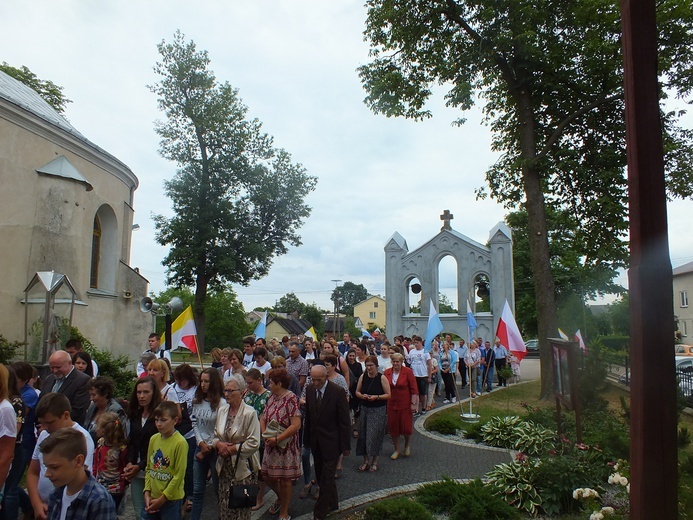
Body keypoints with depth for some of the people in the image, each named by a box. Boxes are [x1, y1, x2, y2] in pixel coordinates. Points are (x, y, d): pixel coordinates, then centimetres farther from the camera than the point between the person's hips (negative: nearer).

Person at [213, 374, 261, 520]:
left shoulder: (250, 413, -14)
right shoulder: (222, 410, 6)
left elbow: (253, 444, -16)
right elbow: (216, 435, 14)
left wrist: (232, 449, -14)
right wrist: (219, 444, -7)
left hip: (243, 468, -5)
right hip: (225, 467, 6)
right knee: (224, 507, 11)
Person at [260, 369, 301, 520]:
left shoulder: (291, 399, -18)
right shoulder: (272, 398, 5)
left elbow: (296, 425, -23)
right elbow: (263, 418, 9)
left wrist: (277, 439, -23)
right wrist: (265, 435, -8)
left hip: (286, 446, -7)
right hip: (271, 446, 7)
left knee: (284, 479, 6)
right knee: (266, 476, 14)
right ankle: (281, 498, 43)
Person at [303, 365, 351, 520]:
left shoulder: (338, 392, -17)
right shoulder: (309, 389, -2)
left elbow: (344, 421, -12)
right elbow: (308, 415, 7)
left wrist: (346, 446, -10)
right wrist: (307, 439, 7)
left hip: (331, 442, -5)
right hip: (315, 441, 5)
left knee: (326, 478, -1)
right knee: (321, 476, 16)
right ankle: (332, 504, 35)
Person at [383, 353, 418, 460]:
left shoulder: (408, 372, -9)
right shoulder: (387, 372, 1)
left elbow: (414, 389, -7)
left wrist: (413, 403, -10)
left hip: (405, 404, -3)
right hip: (391, 404, 3)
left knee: (406, 426, 3)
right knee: (392, 427, 7)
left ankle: (407, 446, 33)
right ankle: (397, 450, 25)